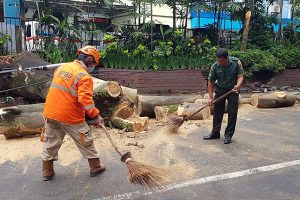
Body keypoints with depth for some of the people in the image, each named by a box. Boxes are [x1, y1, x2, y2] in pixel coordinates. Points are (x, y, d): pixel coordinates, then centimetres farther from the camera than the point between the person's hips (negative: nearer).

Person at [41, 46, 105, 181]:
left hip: (50, 112, 6)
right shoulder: (84, 76, -14)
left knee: (50, 142, 18)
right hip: (70, 116, -6)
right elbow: (85, 99, -25)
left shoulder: (62, 67, 9)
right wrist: (96, 115, -19)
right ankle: (95, 167, 23)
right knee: (85, 141, 11)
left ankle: (47, 171, 26)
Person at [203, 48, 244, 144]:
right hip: (220, 90, 1)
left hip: (233, 90, -1)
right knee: (217, 112, 4)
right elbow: (211, 82, -9)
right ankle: (215, 133, 17)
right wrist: (210, 97, -12)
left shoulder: (236, 62, -17)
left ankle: (228, 135, 7)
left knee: (232, 113, -3)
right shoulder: (214, 66, -17)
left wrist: (238, 86, -35)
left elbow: (240, 76, -14)